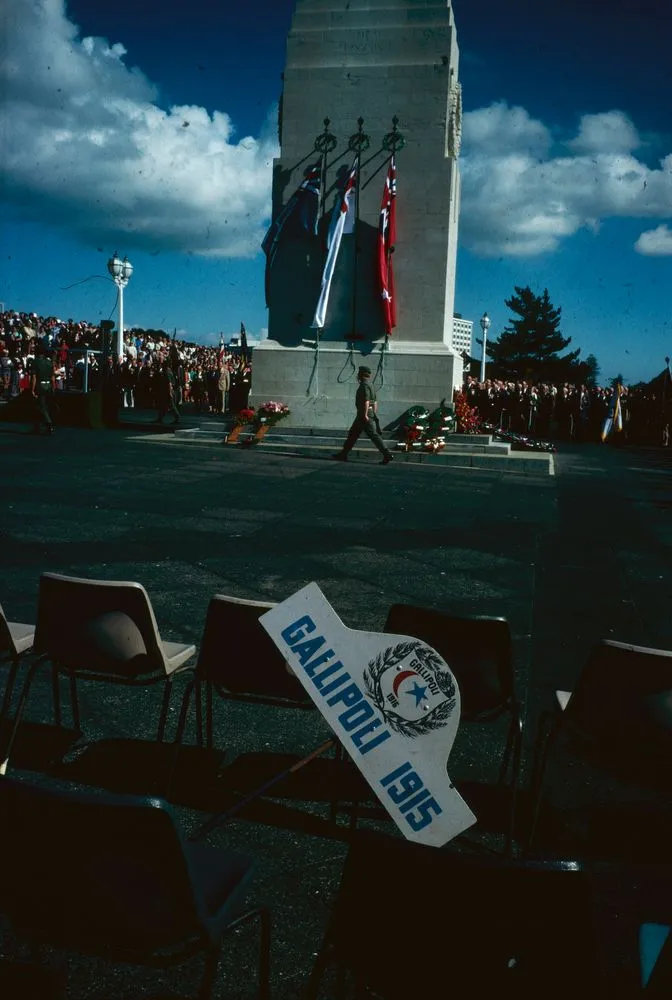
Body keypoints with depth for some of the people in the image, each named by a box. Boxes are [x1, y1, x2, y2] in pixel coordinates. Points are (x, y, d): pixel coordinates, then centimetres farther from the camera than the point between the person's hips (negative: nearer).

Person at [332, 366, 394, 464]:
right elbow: (375, 402, 19)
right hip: (370, 413, 10)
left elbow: (366, 401, -23)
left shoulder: (364, 385, -13)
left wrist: (365, 415, -25)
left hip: (364, 414, -10)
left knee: (373, 435, -10)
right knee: (352, 434, 12)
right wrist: (374, 414, 21)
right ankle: (343, 454, 16)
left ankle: (387, 455, -12)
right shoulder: (370, 385, 18)